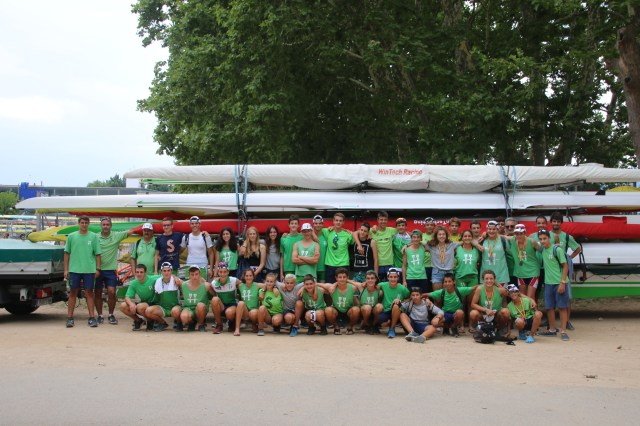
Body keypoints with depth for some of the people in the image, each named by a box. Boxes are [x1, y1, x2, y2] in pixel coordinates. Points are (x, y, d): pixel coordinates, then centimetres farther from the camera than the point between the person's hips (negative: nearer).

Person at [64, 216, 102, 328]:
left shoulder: (93, 237, 4)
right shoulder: (71, 236, 6)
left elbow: (97, 254, 4)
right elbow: (67, 253, 8)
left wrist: (98, 268, -2)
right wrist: (66, 269, 4)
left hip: (89, 269, -1)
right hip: (74, 269, 1)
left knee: (89, 293, 3)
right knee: (73, 293, 6)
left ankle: (92, 318, 5)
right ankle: (69, 318, 10)